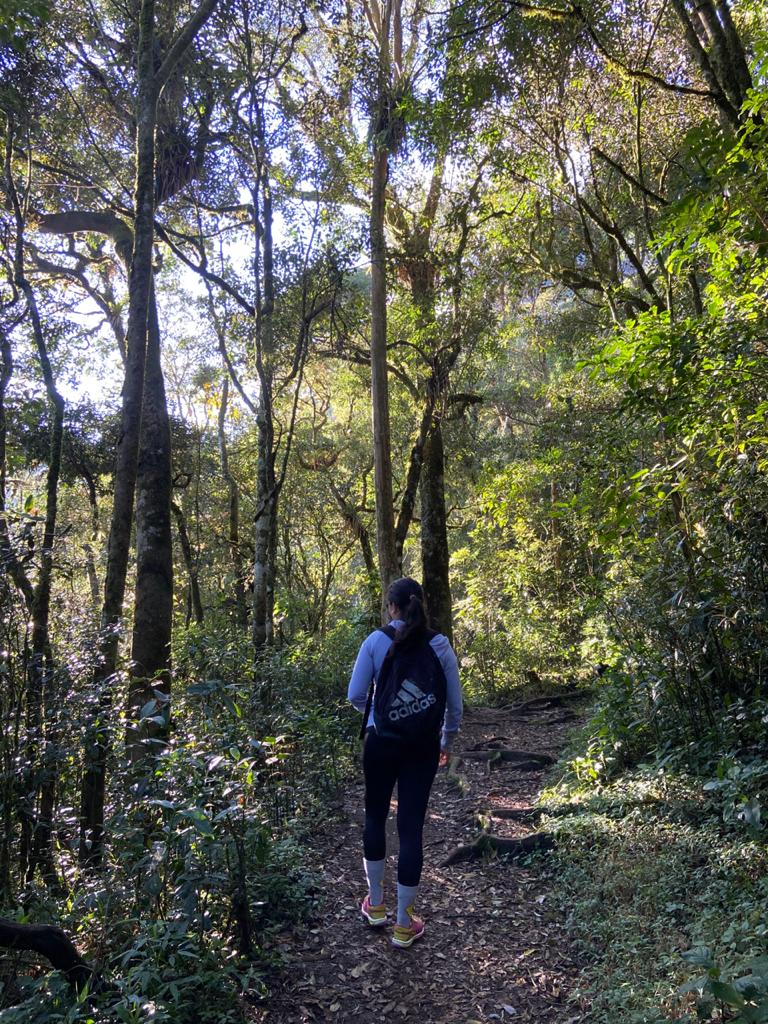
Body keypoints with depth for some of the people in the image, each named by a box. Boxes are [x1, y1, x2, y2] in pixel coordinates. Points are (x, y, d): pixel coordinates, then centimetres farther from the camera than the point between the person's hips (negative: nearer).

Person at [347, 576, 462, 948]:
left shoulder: (375, 641, -9)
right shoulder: (440, 645, -5)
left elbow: (355, 695, -6)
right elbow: (454, 704, 0)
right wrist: (446, 742, 16)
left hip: (381, 742, 0)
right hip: (422, 746, 1)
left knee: (375, 817, 20)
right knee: (411, 827, 8)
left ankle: (376, 904, 34)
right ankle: (404, 924, 18)